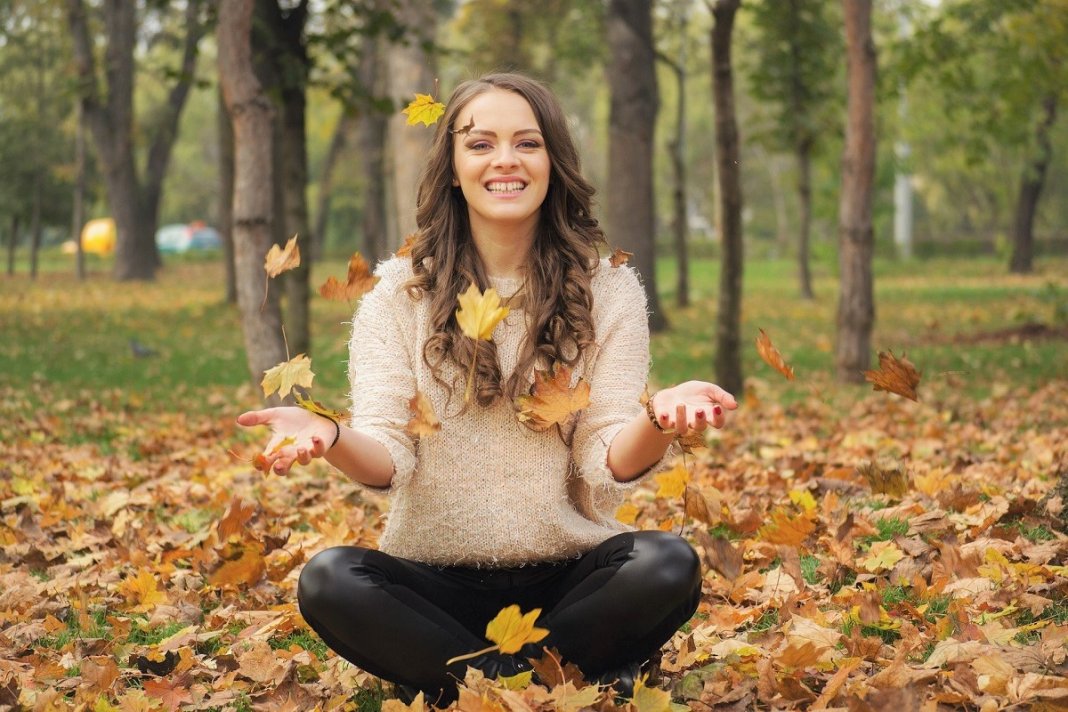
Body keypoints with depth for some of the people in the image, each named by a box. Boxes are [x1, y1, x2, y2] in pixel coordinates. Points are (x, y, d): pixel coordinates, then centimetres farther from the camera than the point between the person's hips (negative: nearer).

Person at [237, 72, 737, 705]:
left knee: (668, 566, -29)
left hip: (569, 578, 0)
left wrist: (657, 420, -31)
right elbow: (388, 460, -7)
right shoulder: (400, 292, 3)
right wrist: (330, 438, -31)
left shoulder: (608, 290, 2)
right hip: (436, 583, 0)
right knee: (329, 580, -29)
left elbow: (609, 464, -7)